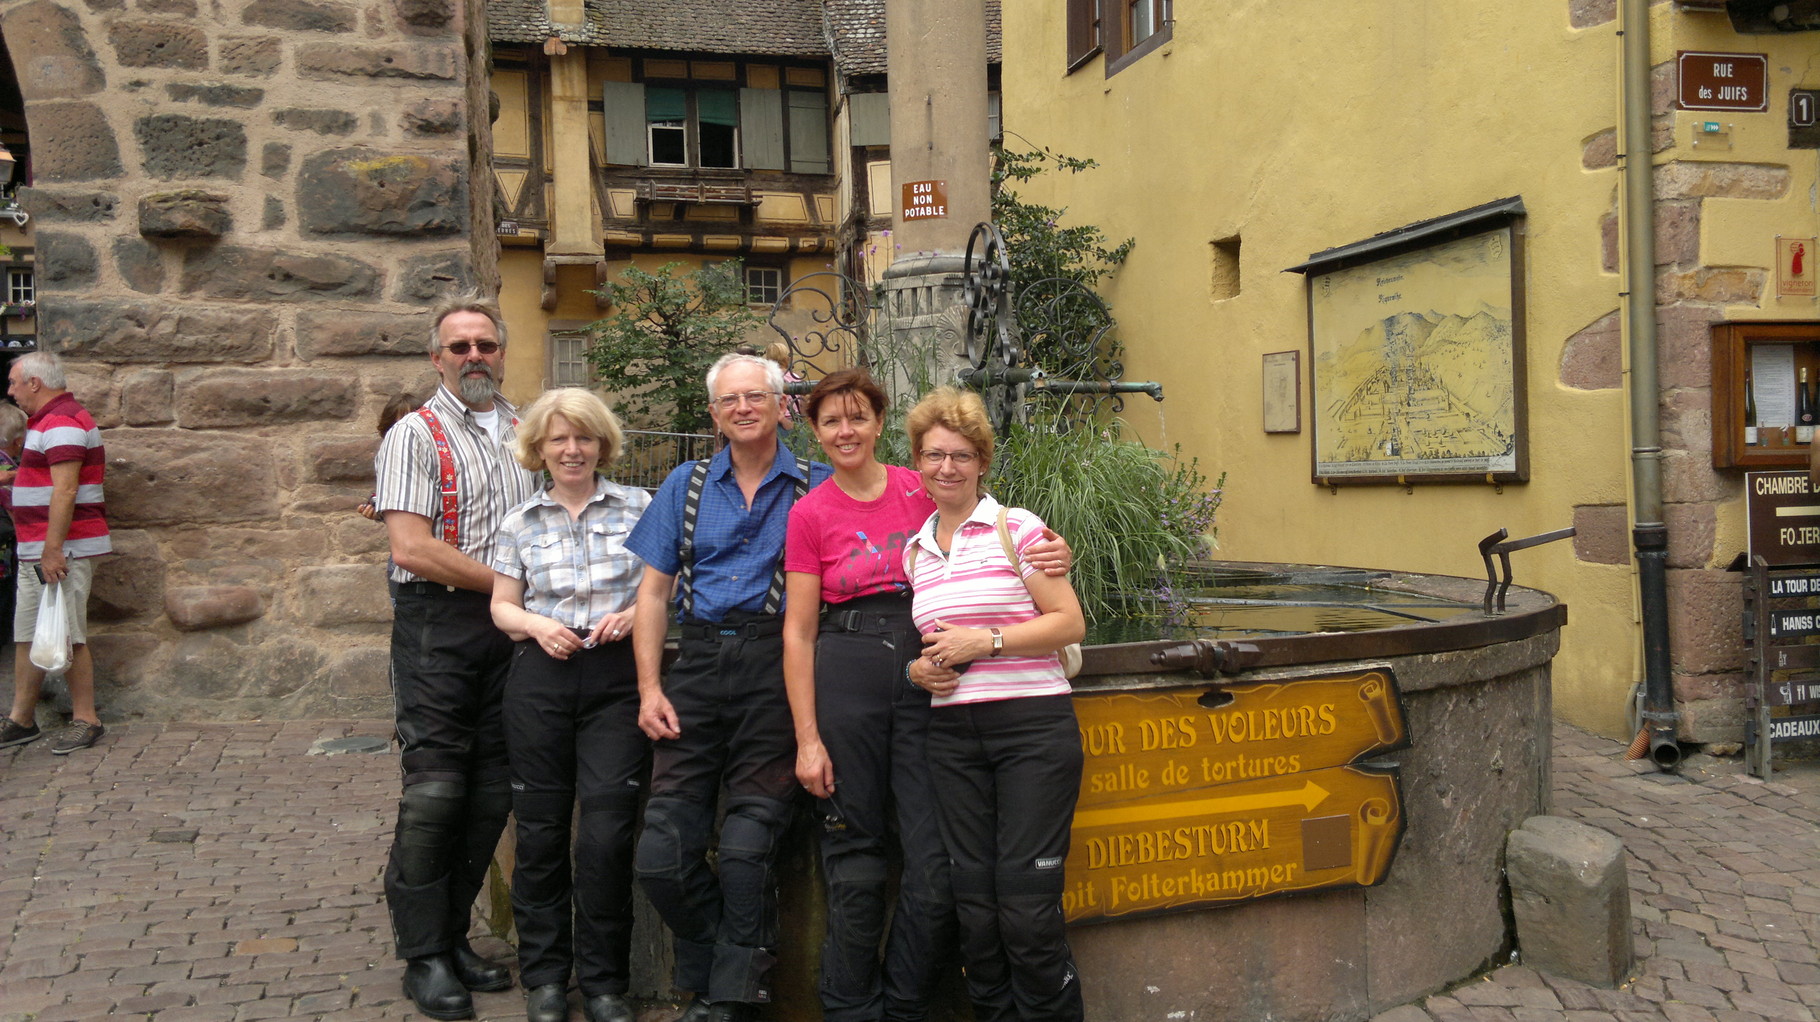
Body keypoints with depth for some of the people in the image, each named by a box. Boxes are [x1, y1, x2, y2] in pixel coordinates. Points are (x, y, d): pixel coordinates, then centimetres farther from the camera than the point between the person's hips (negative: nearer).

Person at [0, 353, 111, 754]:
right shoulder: (48, 419, 20)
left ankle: (85, 720, 2)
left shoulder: (62, 423, -15)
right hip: (35, 551, 11)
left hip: (61, 551, -11)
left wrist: (53, 548, -26)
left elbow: (65, 489, -23)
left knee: (66, 637, -6)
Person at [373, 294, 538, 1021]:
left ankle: (453, 936, 21)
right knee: (436, 790, -5)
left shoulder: (525, 432, 15)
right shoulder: (416, 436, -4)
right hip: (439, 626, -5)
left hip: (510, 628, 6)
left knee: (491, 790, 8)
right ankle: (424, 958, 7)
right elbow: (412, 548, -14)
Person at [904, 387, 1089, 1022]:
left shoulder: (1016, 527, -1)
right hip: (952, 736, 5)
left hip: (1033, 725, -5)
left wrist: (986, 641, -13)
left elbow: (1069, 623, -5)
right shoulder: (915, 551, 15)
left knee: (1027, 907, -6)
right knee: (975, 907, 7)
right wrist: (918, 667, 2)